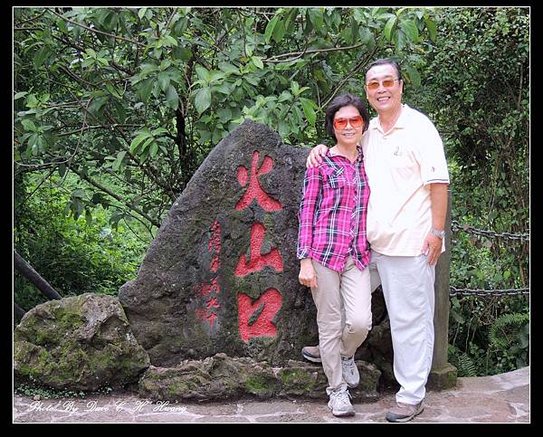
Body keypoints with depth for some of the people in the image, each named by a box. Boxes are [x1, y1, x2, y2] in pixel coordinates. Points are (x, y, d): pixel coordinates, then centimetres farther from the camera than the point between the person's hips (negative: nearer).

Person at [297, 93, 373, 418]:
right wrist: (305, 260, -7)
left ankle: (347, 355, 25)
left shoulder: (369, 162, 12)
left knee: (360, 321, -10)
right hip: (324, 252, -3)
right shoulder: (321, 162, 0)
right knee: (330, 324, 4)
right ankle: (337, 388, 22)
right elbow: (306, 211, -2)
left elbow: (373, 209, 17)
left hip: (358, 256, 3)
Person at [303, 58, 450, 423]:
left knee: (410, 318, 1)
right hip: (372, 242, 7)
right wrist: (323, 147, 7)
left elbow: (438, 181, -10)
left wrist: (437, 231, -14)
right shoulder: (369, 131, 11)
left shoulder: (419, 127, -8)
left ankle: (412, 396, 12)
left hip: (410, 243, -7)